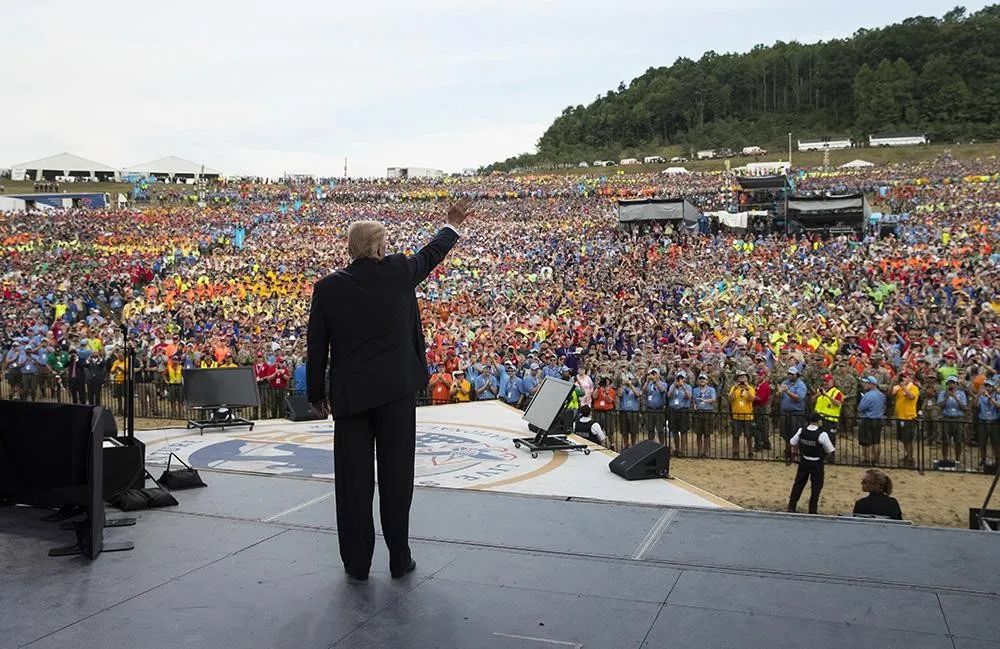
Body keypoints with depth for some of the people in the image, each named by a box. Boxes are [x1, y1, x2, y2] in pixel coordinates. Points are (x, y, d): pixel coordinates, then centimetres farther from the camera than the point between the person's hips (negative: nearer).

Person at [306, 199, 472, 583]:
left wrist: (317, 395, 14)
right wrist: (453, 225, 36)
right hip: (397, 389, 0)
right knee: (396, 476, 7)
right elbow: (431, 254, 17)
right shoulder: (397, 272, -3)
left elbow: (316, 347, 3)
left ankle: (357, 564, 15)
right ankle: (399, 560, 17)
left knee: (353, 481, 7)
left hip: (350, 395, 1)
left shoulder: (327, 287, -1)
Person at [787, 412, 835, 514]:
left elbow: (793, 443, 5)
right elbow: (829, 450, -12)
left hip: (803, 462, 4)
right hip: (817, 464, -4)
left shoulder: (801, 431, -8)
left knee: (798, 484, 16)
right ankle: (812, 510, 13)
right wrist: (823, 456, 9)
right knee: (816, 487, 10)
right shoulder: (822, 434, -20)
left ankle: (791, 507, 21)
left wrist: (795, 452, 24)